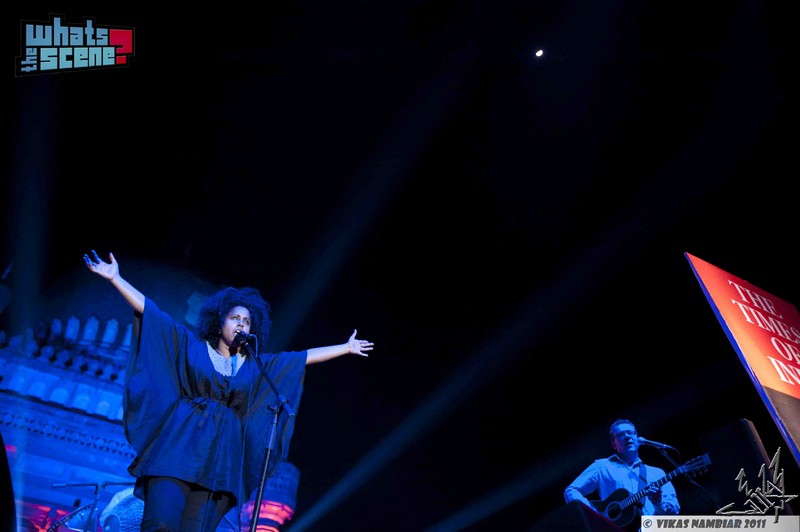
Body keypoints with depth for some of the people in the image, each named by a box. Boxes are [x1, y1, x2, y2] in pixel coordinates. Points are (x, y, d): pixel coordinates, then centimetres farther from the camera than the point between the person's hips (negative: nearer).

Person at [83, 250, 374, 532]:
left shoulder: (257, 365, 19)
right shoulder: (191, 344, 13)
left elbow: (307, 355, 22)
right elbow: (149, 309, 9)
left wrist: (346, 347, 24)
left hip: (221, 458, 3)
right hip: (178, 447, -2)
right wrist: (116, 278, 4)